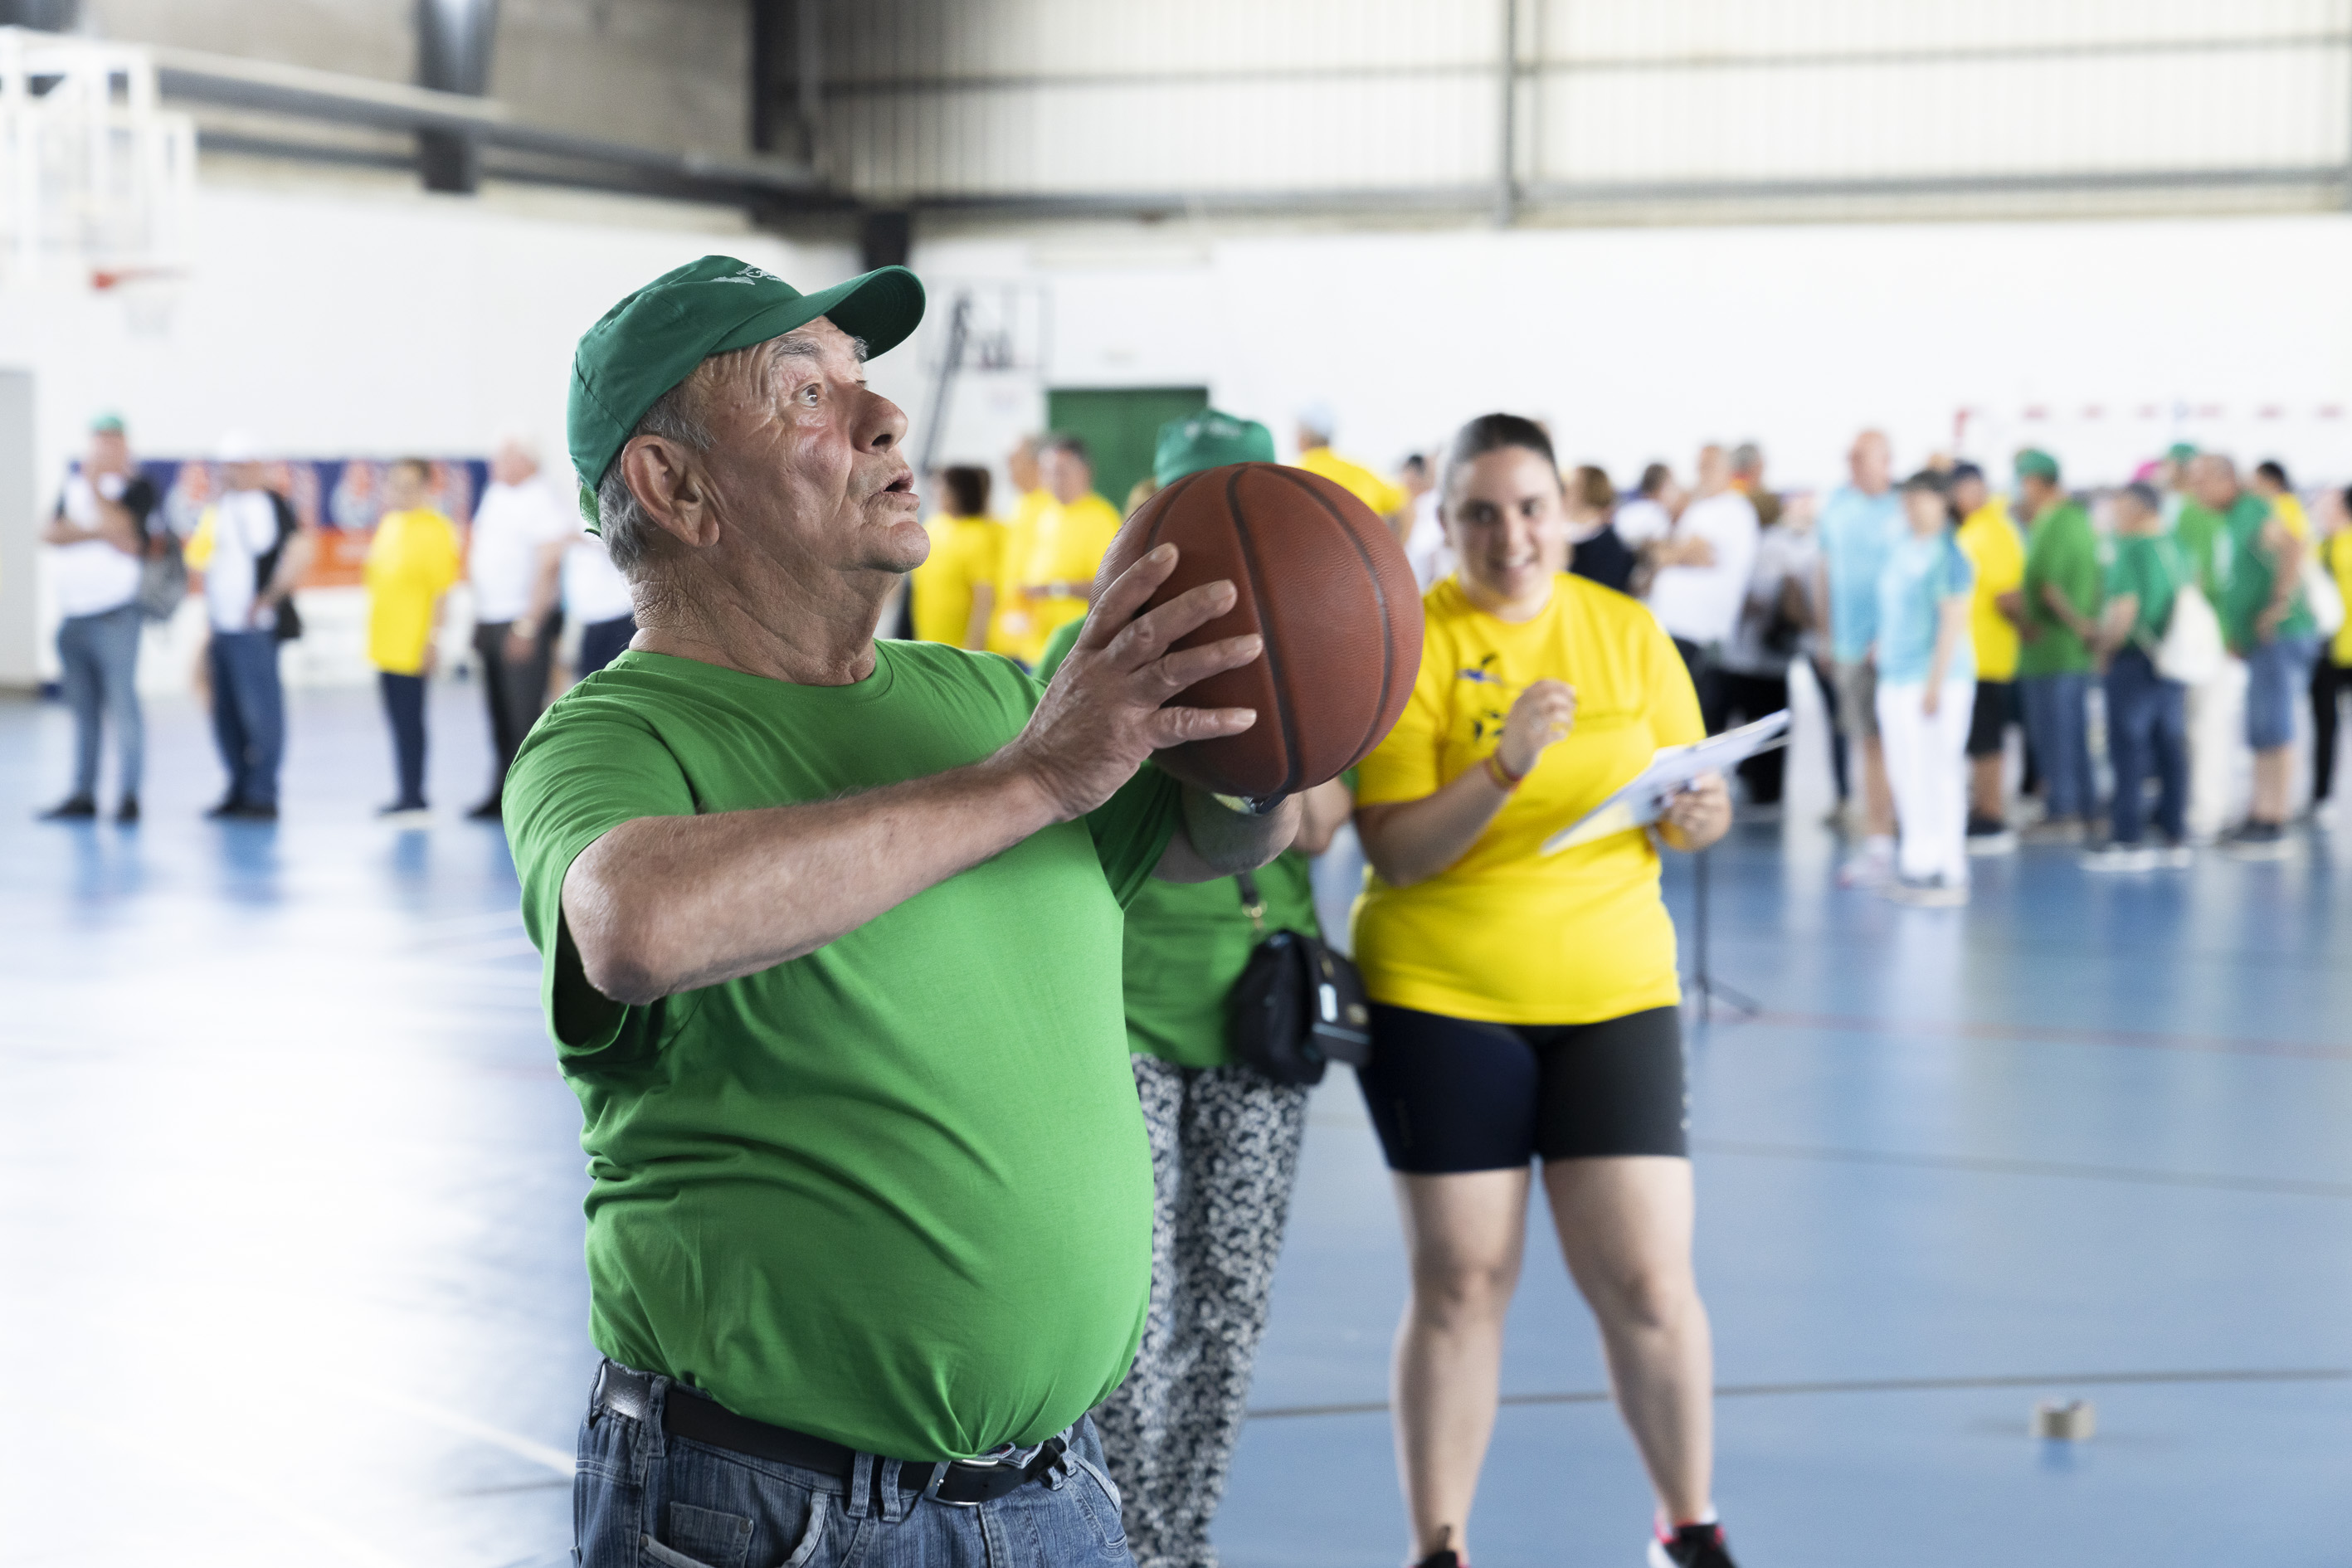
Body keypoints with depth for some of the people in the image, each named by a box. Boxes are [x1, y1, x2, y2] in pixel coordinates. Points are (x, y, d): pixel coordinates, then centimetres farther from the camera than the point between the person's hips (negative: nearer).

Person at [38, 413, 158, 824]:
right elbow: (50, 533, 1)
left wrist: (95, 485, -5)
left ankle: (128, 797, -7)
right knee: (82, 708, 9)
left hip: (115, 611, -6)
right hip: (73, 612, 6)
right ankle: (83, 795, 14)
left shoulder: (137, 487, 0)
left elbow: (120, 526, -16)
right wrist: (98, 534, -11)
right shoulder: (71, 486, 15)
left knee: (121, 703, -8)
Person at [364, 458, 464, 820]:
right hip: (385, 640, 8)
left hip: (412, 645, -8)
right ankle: (408, 794, 16)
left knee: (409, 720, -6)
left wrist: (432, 638, -18)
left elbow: (442, 587, -14)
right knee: (397, 719, 10)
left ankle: (413, 798, -2)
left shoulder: (435, 528, -10)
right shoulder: (389, 524, 15)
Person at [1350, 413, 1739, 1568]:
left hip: (1612, 989, 3)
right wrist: (1503, 768, -27)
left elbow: (1693, 798, 11)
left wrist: (1696, 815, -12)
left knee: (1649, 1281, 0)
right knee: (1460, 1282, 2)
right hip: (1442, 995, -3)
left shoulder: (1628, 631, 5)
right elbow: (1393, 854, -13)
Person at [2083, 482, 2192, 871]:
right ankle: (2177, 837, 12)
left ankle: (2126, 841, -3)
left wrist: (2105, 647, -5)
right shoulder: (2176, 550, 8)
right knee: (2170, 748, 10)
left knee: (2129, 751, -3)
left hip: (2135, 662, -7)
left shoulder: (2131, 551, -15)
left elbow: (2124, 611, -20)